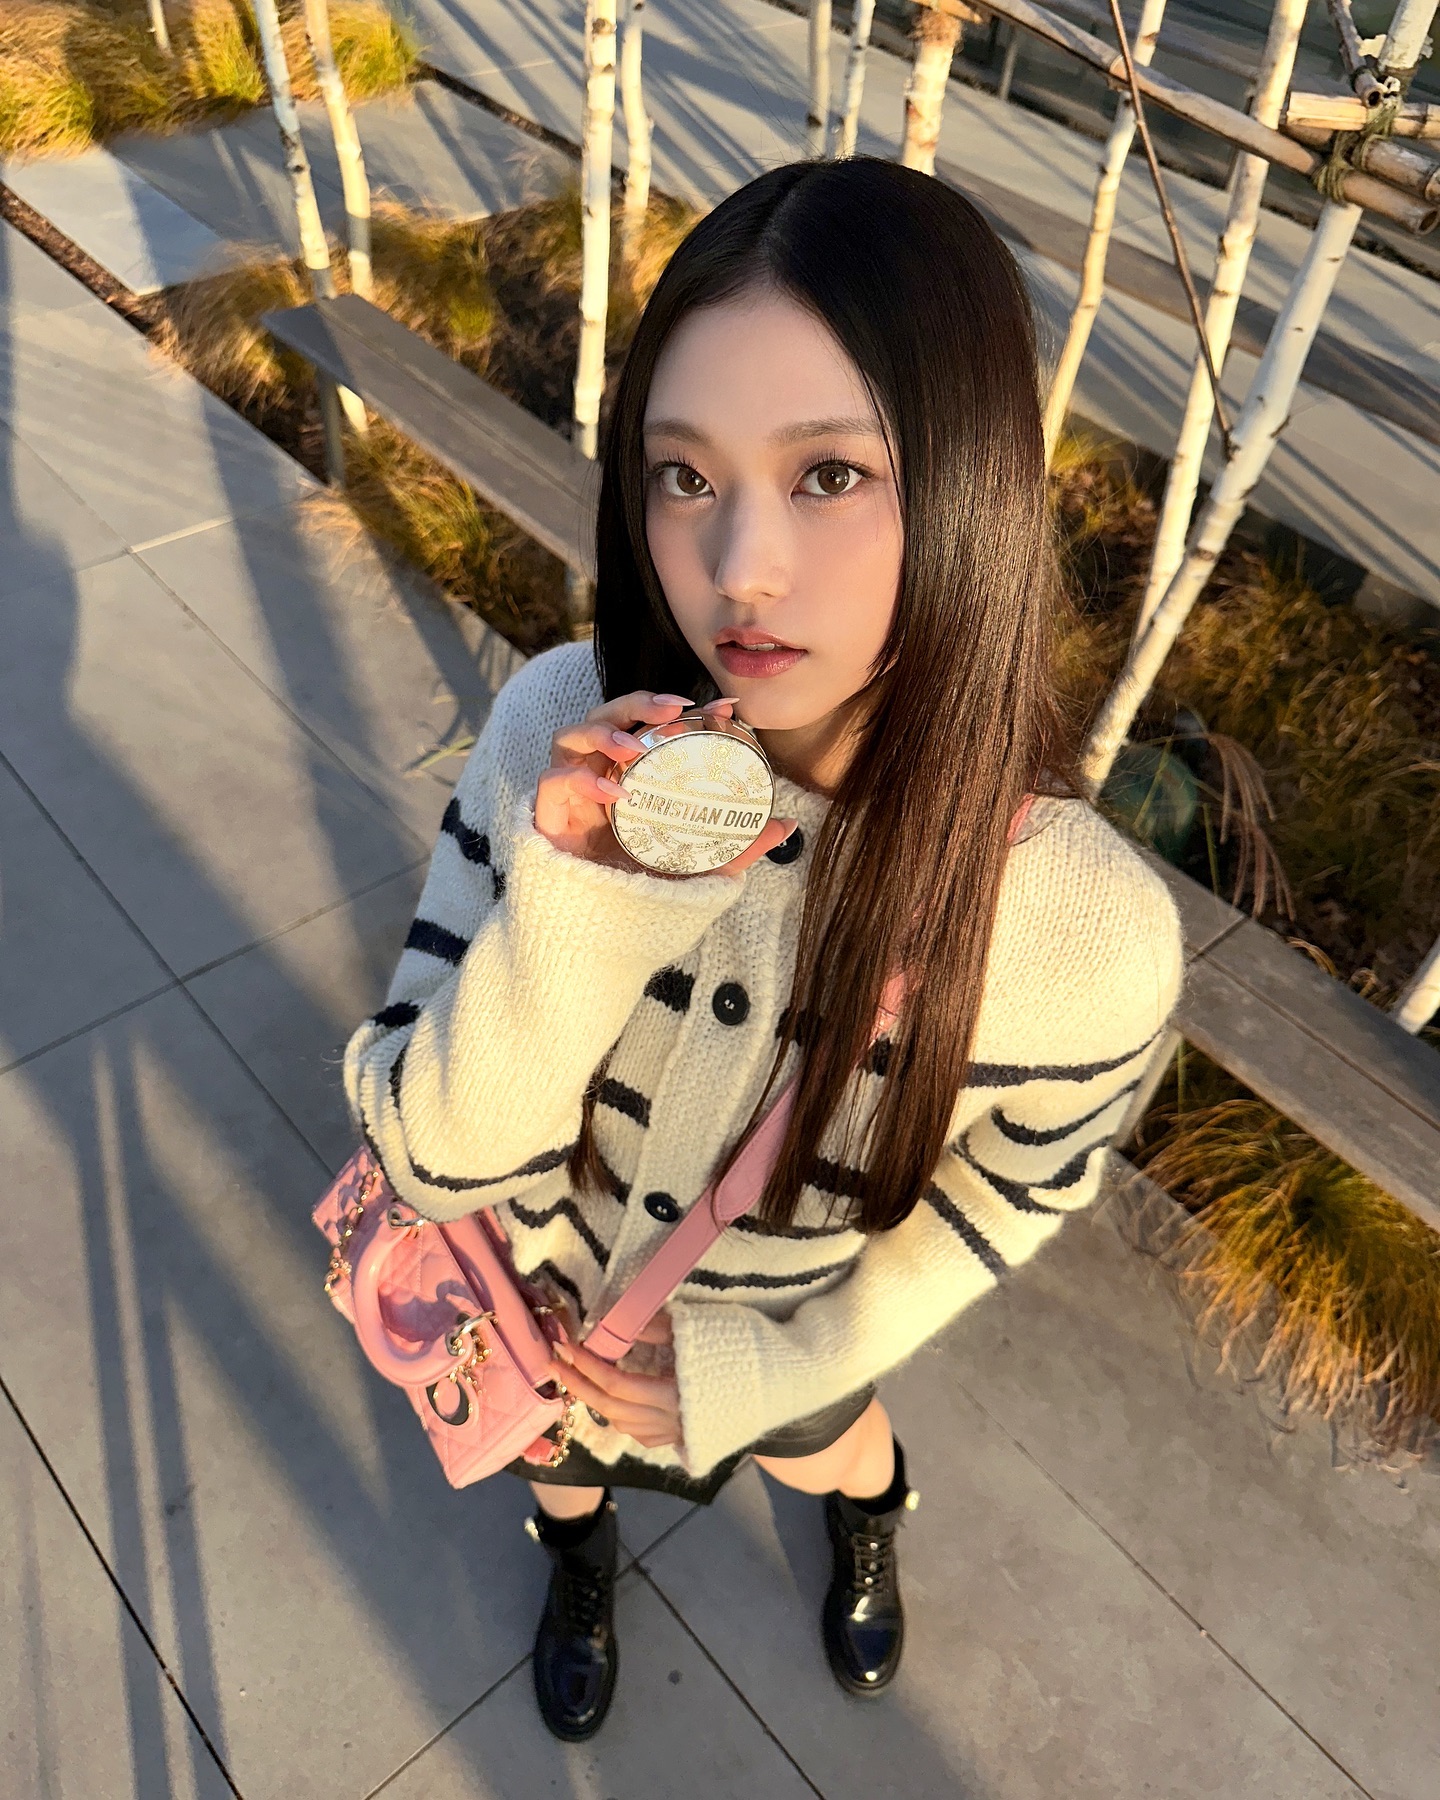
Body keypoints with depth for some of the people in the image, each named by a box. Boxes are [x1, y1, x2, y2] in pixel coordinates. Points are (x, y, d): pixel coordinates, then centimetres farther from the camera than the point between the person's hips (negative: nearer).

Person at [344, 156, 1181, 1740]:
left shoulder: (1090, 929, -36)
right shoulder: (561, 731, -33)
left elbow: (1014, 1185, -14)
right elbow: (432, 1159, -28)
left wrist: (779, 1369, -14)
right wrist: (575, 915, -46)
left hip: (788, 1324, -1)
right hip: (544, 1274, 2)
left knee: (822, 1447, 36)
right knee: (561, 1442, 36)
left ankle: (865, 1518, 76)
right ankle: (579, 1563, 75)